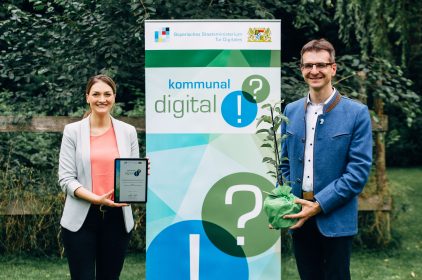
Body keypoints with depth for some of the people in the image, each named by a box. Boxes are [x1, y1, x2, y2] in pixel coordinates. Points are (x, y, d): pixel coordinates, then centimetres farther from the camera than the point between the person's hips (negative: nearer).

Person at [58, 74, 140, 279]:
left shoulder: (128, 131, 8)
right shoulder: (73, 131, 1)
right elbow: (66, 178, -4)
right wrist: (96, 198, -19)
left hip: (116, 218, 2)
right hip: (81, 218, -2)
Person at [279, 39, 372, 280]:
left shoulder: (357, 113, -6)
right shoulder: (291, 111, 8)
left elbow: (359, 169, -10)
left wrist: (319, 205, -15)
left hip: (336, 219, -4)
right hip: (299, 215, 4)